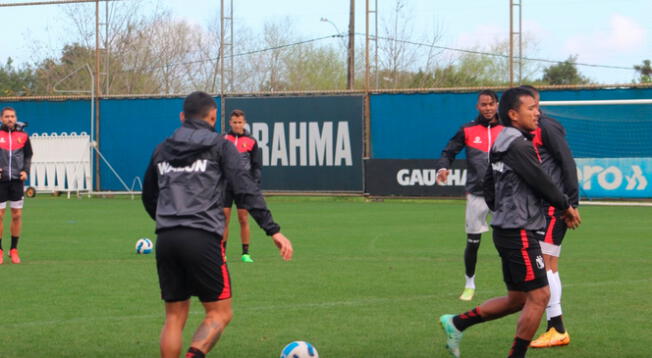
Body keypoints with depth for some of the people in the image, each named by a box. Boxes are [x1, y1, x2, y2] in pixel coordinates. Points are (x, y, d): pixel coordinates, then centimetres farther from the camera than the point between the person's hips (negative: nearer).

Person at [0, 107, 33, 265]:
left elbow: (28, 155, 13)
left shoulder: (23, 135, 5)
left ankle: (14, 250, 13)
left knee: (17, 215, 2)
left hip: (17, 180, 2)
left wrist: (26, 170, -1)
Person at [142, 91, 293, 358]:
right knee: (220, 313, 1)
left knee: (175, 316, 12)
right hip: (202, 240, -5)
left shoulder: (162, 149, 18)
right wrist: (273, 230, -8)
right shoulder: (219, 146, 4)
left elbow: (148, 197, 28)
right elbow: (246, 189, -6)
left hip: (166, 239, 5)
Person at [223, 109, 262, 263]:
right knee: (224, 219, -2)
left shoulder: (251, 141, 4)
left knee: (244, 220, 0)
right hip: (225, 185, 0)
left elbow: (256, 165, 7)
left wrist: (255, 184, -1)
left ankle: (245, 253, 7)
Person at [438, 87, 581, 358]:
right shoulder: (519, 145, -16)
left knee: (517, 299, 16)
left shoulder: (500, 145, 15)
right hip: (519, 232, -10)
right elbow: (541, 183, -15)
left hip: (506, 231, 10)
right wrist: (566, 206, 0)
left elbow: (488, 185, 22)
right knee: (539, 295, -6)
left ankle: (457, 323, 20)